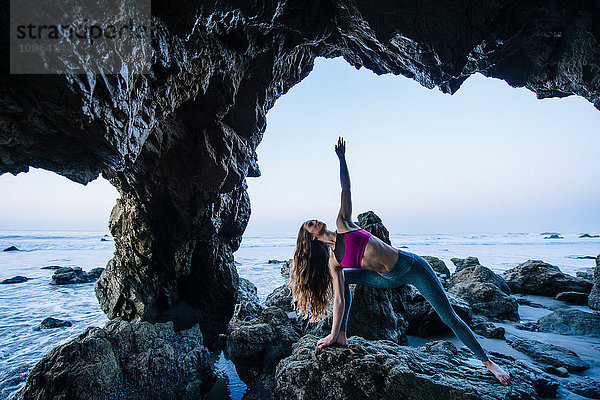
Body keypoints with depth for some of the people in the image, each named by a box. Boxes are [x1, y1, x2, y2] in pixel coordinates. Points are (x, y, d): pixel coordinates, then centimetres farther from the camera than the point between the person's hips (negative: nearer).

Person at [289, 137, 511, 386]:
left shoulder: (342, 224, -5)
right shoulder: (332, 261, -3)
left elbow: (346, 190, -3)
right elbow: (339, 299, -3)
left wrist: (342, 159, -4)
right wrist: (333, 334, -4)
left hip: (411, 265, -2)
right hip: (388, 280, 2)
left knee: (449, 318, 4)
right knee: (344, 277, -6)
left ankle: (487, 361, 24)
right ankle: (342, 335, 2)